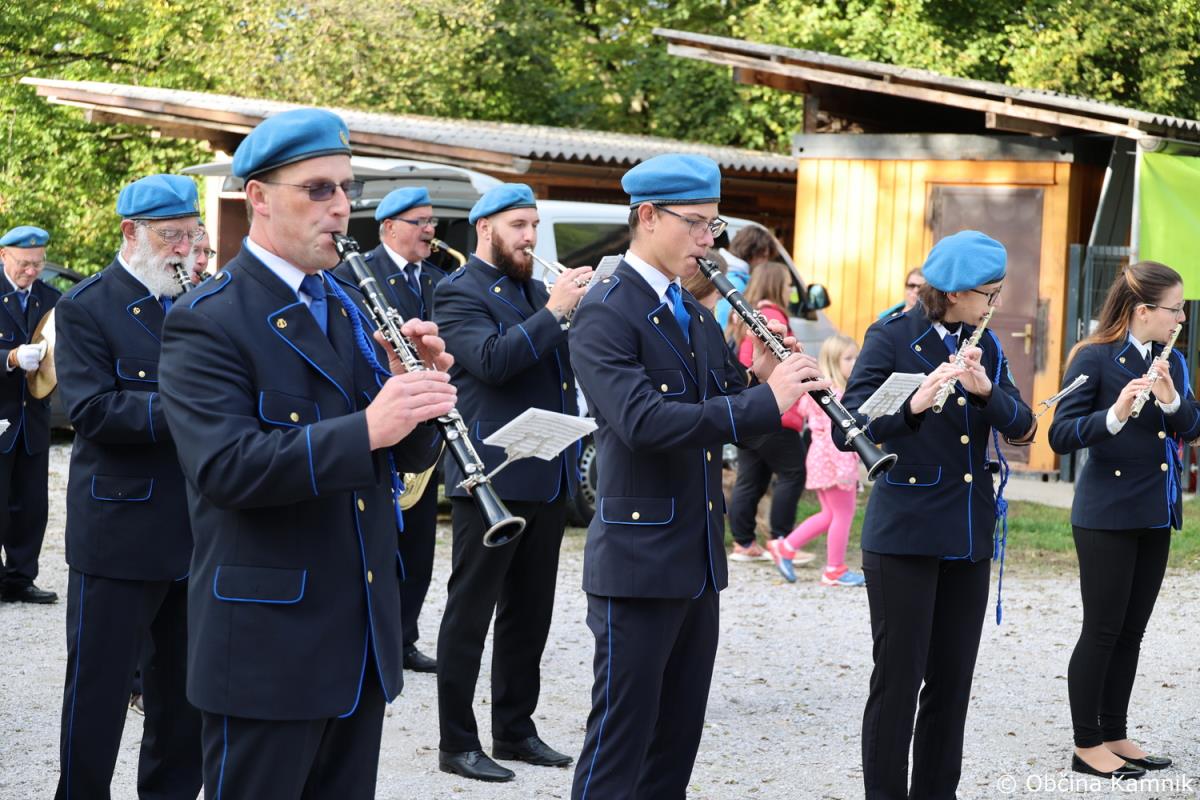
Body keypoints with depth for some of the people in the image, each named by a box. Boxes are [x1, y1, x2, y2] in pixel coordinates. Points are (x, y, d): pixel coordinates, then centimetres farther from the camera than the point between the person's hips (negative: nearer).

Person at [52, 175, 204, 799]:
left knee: (184, 694, 13)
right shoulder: (86, 309, -6)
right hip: (119, 535, -6)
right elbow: (92, 411, -18)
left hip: (196, 532, 6)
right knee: (98, 693, 1)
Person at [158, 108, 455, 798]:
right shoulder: (207, 322, -10)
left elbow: (409, 456, 12)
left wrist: (419, 388, -10)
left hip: (363, 638, 7)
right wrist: (365, 429, -32)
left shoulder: (350, 307, 14)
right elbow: (225, 465, -24)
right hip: (267, 647, -7)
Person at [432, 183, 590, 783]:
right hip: (492, 478, -8)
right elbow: (492, 360, -22)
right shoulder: (458, 293, -7)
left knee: (530, 613, 14)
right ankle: (457, 743, 6)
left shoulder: (535, 291, 16)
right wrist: (554, 312, -23)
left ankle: (515, 729, 24)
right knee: (470, 613, 0)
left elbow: (577, 359, 13)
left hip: (548, 479, 8)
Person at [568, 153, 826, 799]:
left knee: (678, 736, 13)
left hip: (698, 562, 9)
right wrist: (766, 401, -29)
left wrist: (761, 376, -6)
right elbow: (644, 421, -27)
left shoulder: (696, 315, 15)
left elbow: (723, 410, 15)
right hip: (638, 559, -8)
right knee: (621, 739, -4)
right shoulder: (605, 314, -13)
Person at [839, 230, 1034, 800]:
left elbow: (1020, 426, 1)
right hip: (905, 534, -6)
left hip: (969, 534, 6)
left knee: (952, 679, 9)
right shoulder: (892, 338, -8)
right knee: (898, 676, -3)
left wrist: (984, 389, -19)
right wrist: (913, 405, -34)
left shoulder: (985, 346, 9)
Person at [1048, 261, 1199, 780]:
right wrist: (1114, 416, -33)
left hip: (1155, 516, 6)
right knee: (1102, 632, -2)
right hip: (1106, 517, -6)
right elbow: (1061, 435, -17)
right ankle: (1086, 747, 5)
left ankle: (1115, 737, 20)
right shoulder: (1095, 358, -11)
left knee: (1131, 633, 11)